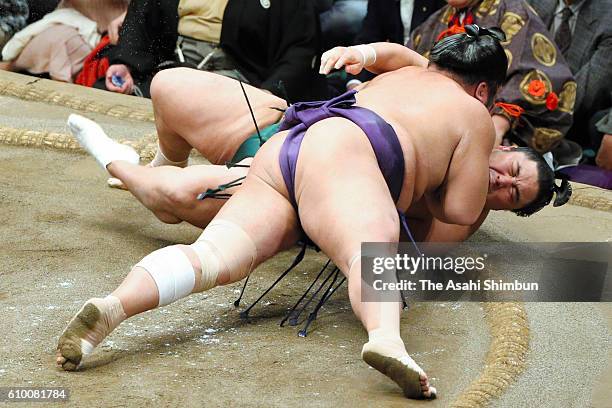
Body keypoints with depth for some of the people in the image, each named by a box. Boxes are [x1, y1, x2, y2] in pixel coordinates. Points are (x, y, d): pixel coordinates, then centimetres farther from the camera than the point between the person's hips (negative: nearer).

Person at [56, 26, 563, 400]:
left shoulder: (399, 76, 41)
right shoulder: (475, 116, 22)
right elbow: (460, 211, 14)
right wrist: (420, 186, 35)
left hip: (280, 148, 6)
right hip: (339, 153, -6)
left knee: (214, 255, -17)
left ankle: (113, 305, -44)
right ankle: (387, 339, -66)